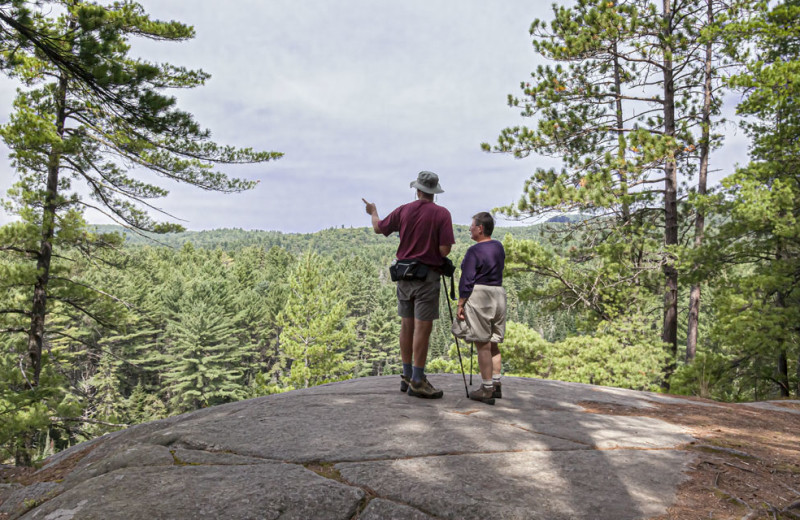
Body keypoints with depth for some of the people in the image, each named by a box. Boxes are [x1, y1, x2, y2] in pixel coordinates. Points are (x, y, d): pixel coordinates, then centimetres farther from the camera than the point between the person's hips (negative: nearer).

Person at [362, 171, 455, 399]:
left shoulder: (404, 210, 4)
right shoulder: (442, 214, -9)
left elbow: (379, 228, 18)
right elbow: (444, 250, -15)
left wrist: (373, 212, 39)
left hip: (404, 274, 5)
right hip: (427, 276, -5)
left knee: (407, 325, 11)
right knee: (423, 327, -2)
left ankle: (407, 376, 21)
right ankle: (417, 381, 2)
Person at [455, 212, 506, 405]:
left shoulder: (474, 251, -12)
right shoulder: (499, 247, 11)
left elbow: (467, 281, -13)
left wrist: (460, 305, -8)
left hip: (479, 297, -8)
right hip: (499, 295, 8)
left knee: (482, 344, -4)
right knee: (493, 343, 14)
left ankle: (486, 390, 0)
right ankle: (496, 385, 18)